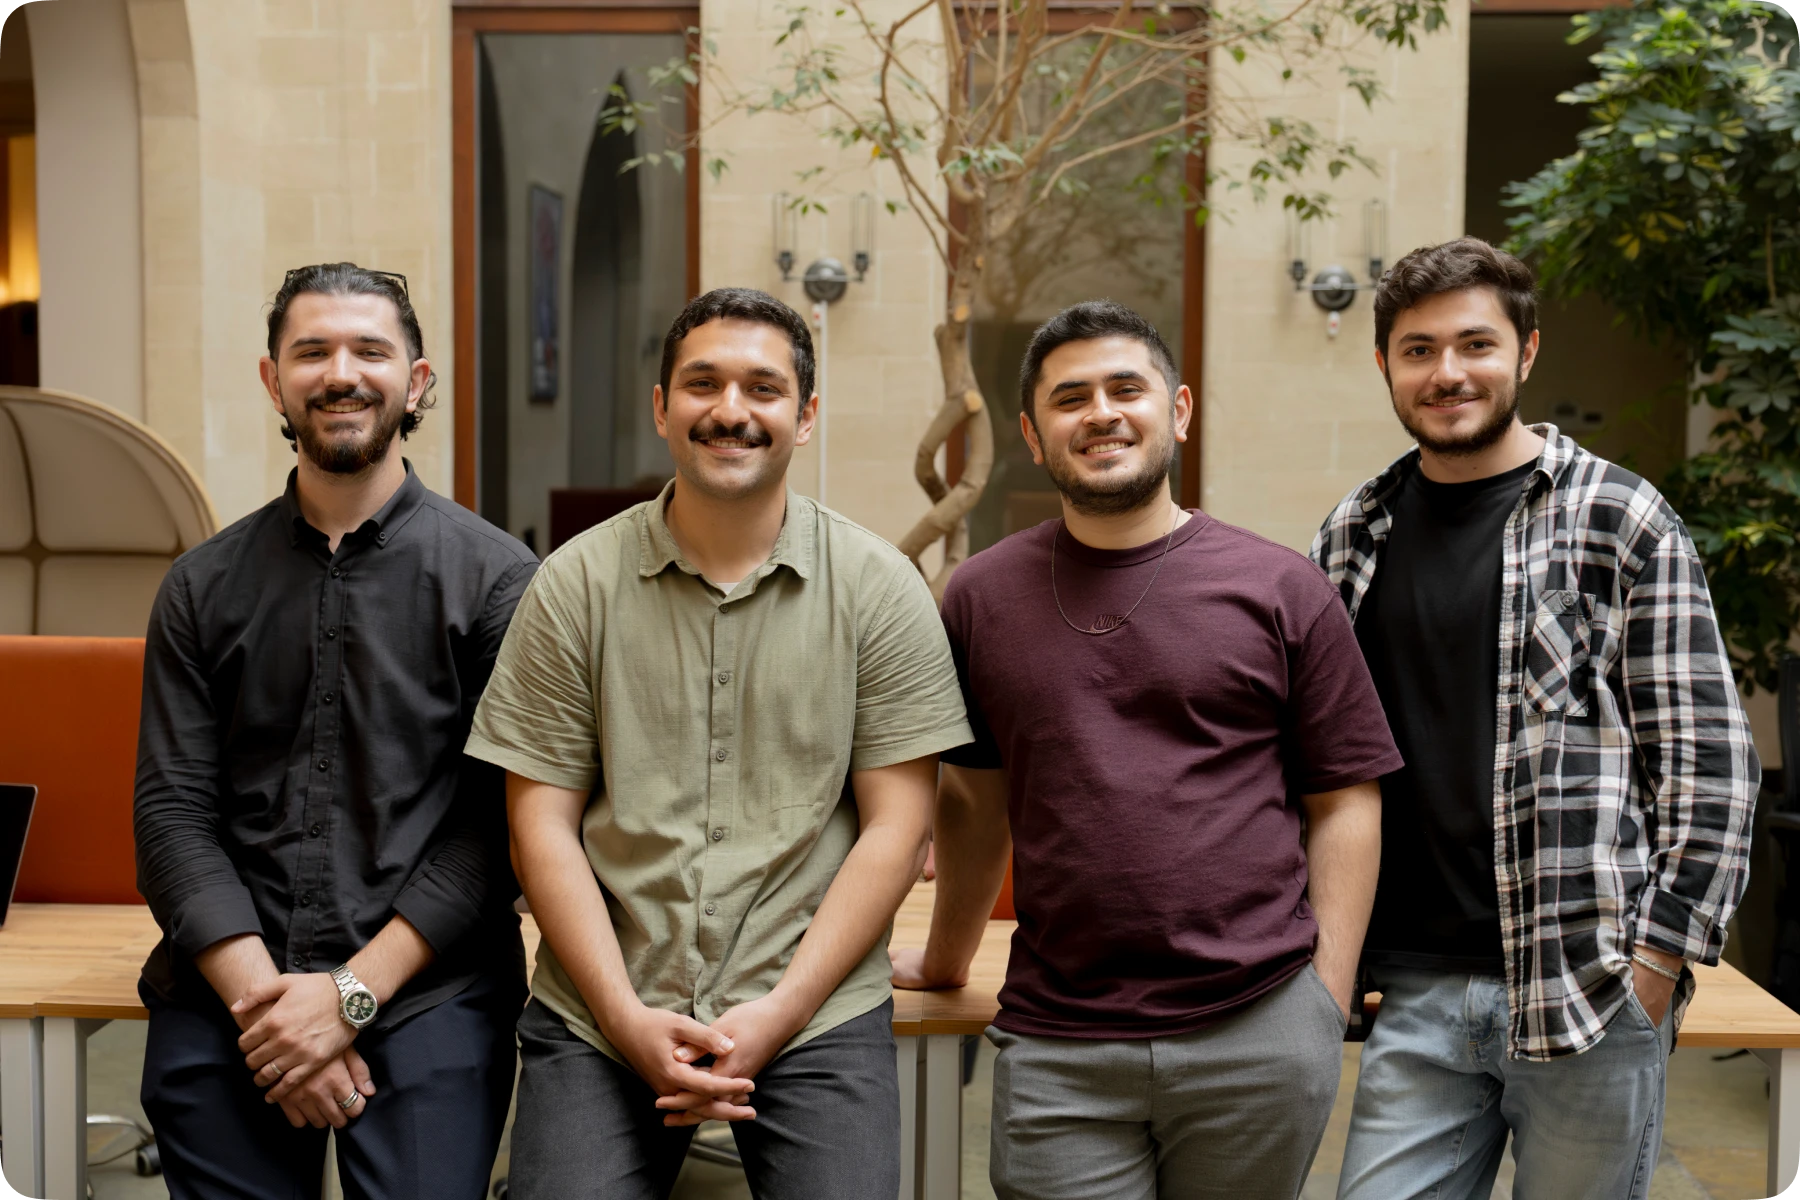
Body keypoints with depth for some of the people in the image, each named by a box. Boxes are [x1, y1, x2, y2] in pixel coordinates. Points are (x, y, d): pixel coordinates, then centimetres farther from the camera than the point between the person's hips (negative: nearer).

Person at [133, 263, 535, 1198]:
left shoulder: (494, 577, 0)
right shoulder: (202, 586, 10)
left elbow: (500, 823, -5)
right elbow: (173, 813, 4)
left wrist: (355, 991, -11)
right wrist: (262, 995, -9)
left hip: (425, 997, -2)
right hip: (224, 997, 3)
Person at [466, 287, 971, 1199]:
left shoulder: (879, 589, 1)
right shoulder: (574, 586, 3)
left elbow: (895, 831, -1)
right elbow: (542, 823, 2)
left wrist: (779, 1013, -9)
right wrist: (625, 1015, -8)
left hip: (816, 1016, 0)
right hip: (596, 1019, 1)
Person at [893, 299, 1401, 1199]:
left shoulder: (1282, 590, 2)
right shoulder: (982, 598, 7)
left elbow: (1345, 804, 2)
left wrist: (1328, 1001, -3)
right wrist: (946, 961, 20)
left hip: (1258, 1031, -1)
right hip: (1056, 1049, 1)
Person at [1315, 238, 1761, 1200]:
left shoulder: (1622, 521, -3)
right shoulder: (1354, 536, 9)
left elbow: (1708, 757, -4)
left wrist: (1660, 956, -10)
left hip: (1588, 990, -3)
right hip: (1416, 990, 3)